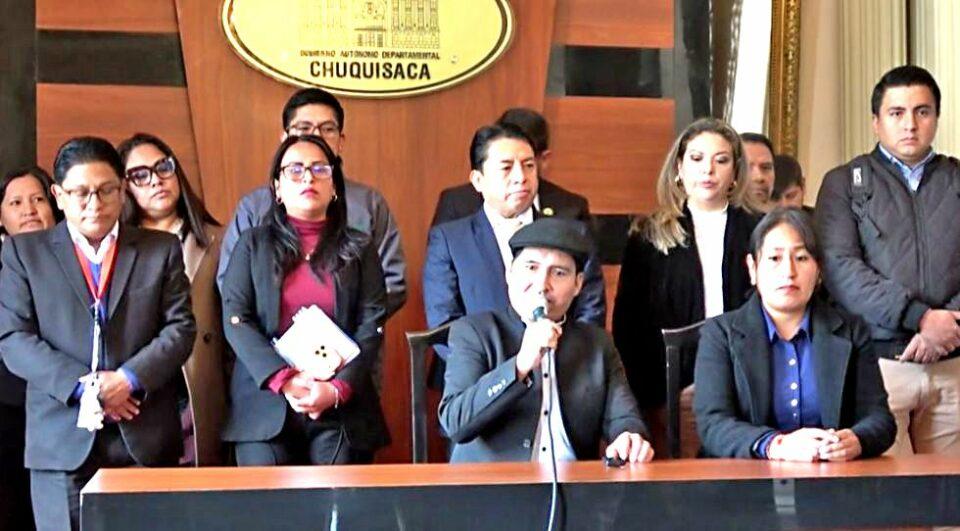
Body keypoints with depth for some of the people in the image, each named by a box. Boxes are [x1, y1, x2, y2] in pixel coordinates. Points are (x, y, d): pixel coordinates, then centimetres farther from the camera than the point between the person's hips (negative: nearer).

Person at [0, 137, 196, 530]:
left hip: (147, 440, 1)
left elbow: (180, 327, 5)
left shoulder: (162, 250, 13)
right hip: (62, 440, -1)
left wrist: (129, 379, -11)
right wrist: (81, 386, -12)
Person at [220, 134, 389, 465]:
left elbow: (372, 325, 3)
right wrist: (284, 380, -13)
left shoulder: (359, 248, 12)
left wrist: (338, 389, -13)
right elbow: (235, 320, 1)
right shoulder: (253, 244, 11)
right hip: (265, 404, 0)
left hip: (341, 408, 1)